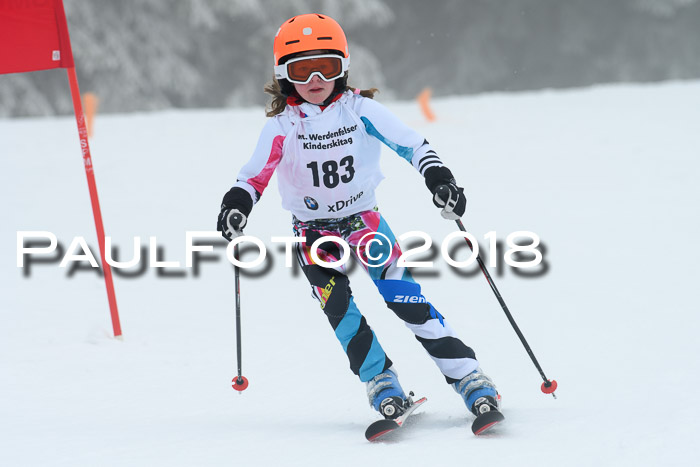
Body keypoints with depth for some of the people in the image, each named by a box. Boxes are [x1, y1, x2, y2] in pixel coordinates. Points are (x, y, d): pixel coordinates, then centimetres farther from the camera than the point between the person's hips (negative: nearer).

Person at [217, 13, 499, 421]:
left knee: (404, 298, -16)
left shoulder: (361, 110, -8)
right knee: (338, 306, -22)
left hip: (364, 219, -1)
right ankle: (381, 383, -17)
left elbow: (412, 145, -9)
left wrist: (438, 177, -24)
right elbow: (255, 176, -8)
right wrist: (237, 203, -28)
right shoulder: (282, 127, -8)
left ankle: (468, 376, -15)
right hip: (314, 232, 1)